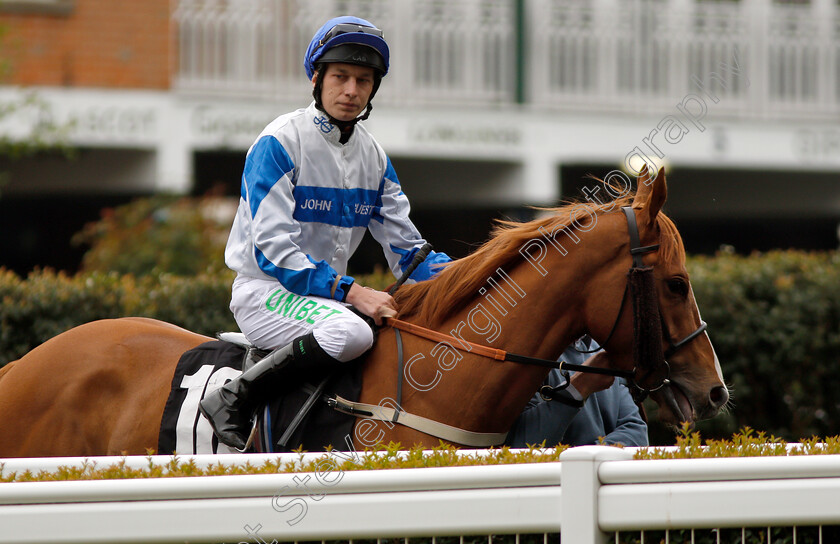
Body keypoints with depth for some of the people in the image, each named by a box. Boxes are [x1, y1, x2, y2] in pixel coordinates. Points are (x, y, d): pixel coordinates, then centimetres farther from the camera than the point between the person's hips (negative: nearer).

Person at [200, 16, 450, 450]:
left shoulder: (373, 157, 11)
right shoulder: (280, 143, -12)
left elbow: (407, 249, 10)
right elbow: (272, 250, -19)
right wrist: (351, 292, -27)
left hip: (327, 293, 8)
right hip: (264, 291, -8)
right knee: (350, 332, -36)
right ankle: (233, 401, -25)